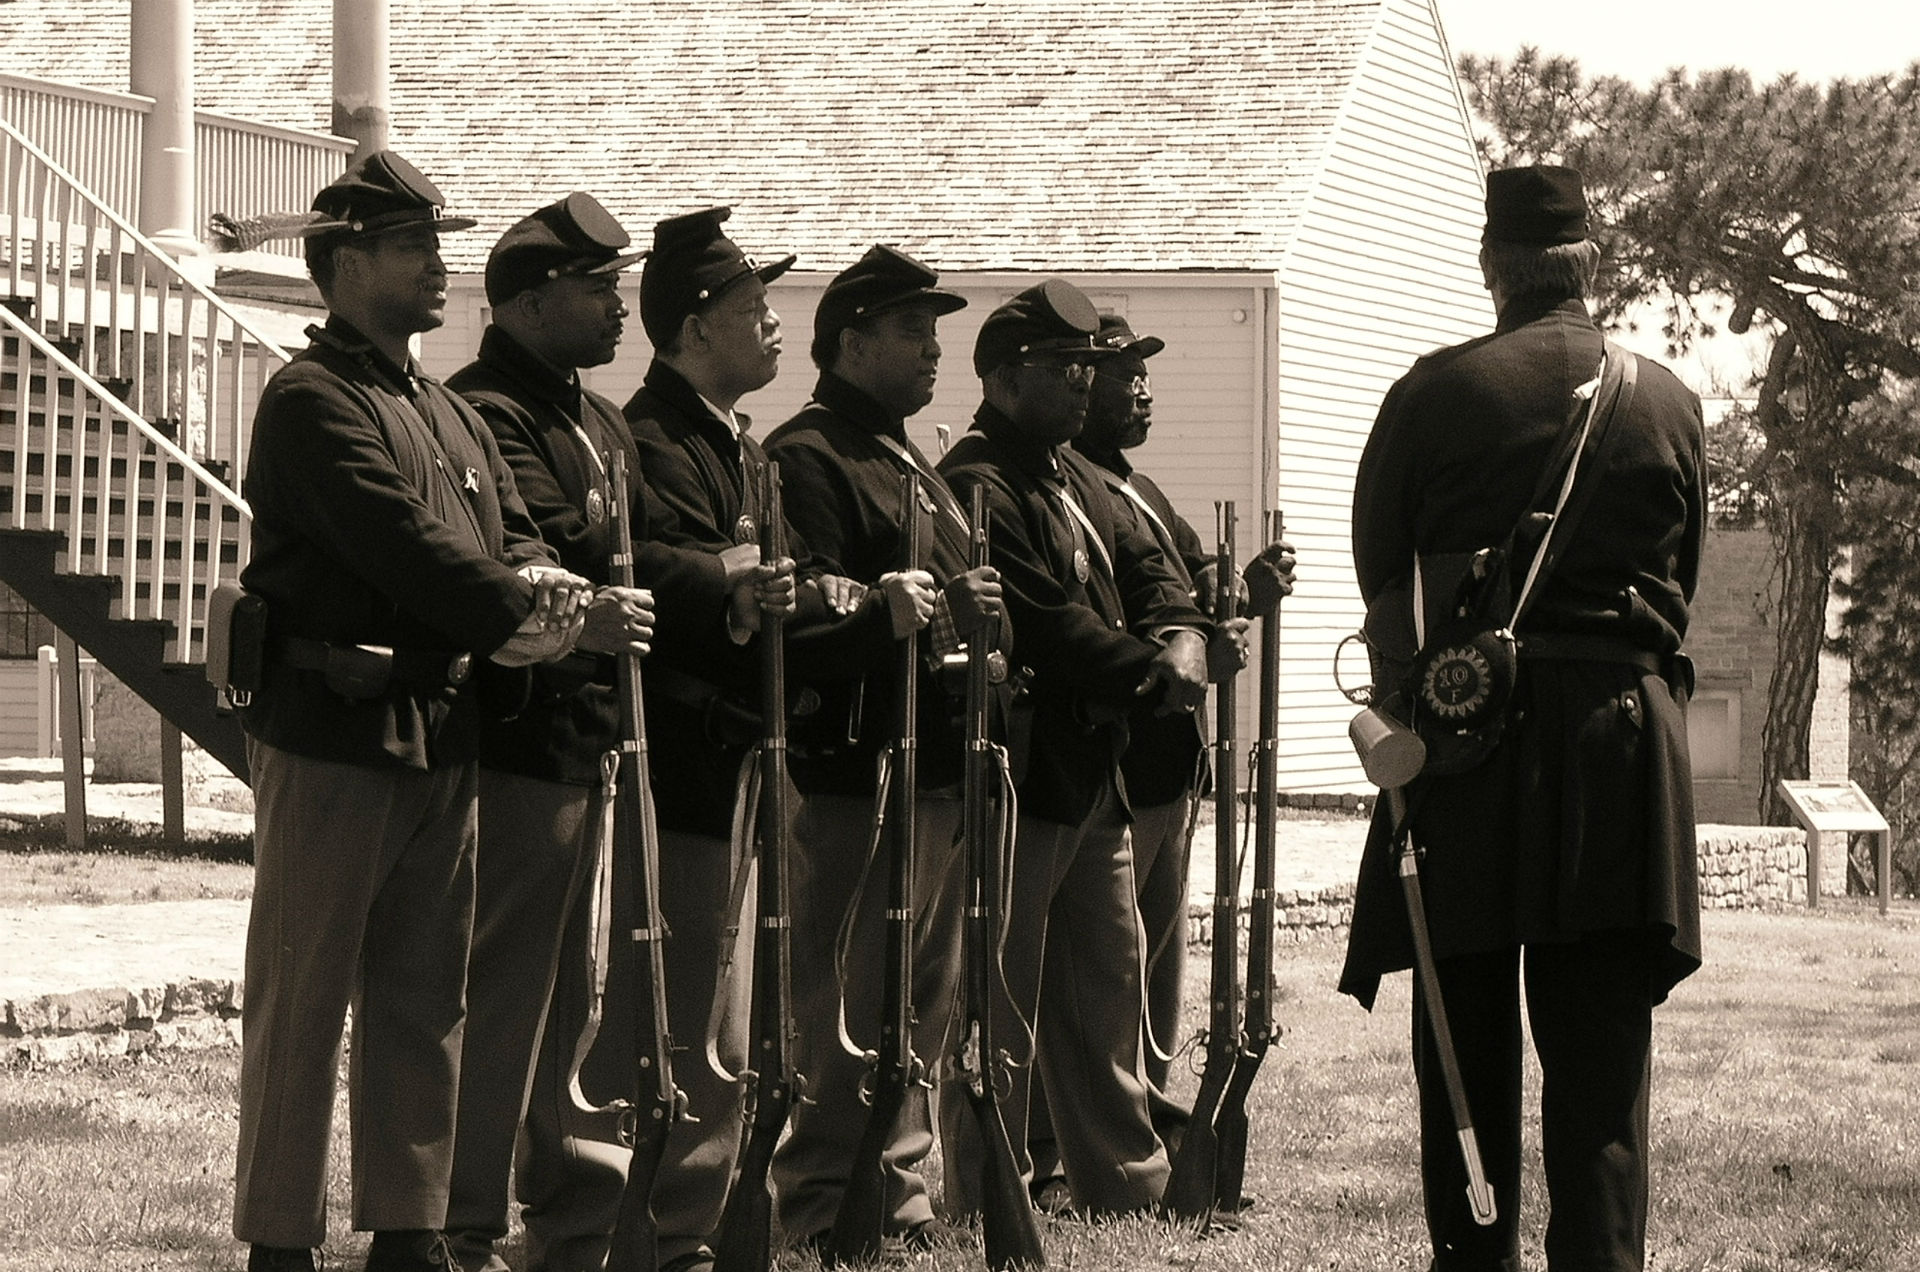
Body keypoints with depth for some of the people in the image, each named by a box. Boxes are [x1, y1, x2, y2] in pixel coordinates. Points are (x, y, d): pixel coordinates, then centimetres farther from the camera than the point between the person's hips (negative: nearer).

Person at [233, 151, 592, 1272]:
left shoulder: (452, 415, 19)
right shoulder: (313, 402, -10)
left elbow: (514, 546, 13)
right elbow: (410, 551, -19)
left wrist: (548, 599, -10)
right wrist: (531, 613, -12)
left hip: (443, 741, 8)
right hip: (333, 738, -8)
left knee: (425, 1004, 12)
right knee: (302, 1003, -2)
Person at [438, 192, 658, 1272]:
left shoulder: (601, 422, 19)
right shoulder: (485, 415, -14)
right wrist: (572, 621, -44)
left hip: (588, 742, 10)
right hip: (522, 739, -10)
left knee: (566, 990, 17)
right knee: (504, 988, -7)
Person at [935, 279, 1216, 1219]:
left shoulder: (1072, 474, 17)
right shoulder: (976, 488, -16)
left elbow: (1139, 566, 13)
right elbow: (1051, 627, -22)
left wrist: (1182, 634, -9)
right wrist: (1156, 677, -17)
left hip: (1092, 779, 10)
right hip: (1018, 783, -10)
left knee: (1107, 989, 16)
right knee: (999, 1009, -4)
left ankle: (1130, 1188, 25)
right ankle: (984, 1207, 1)